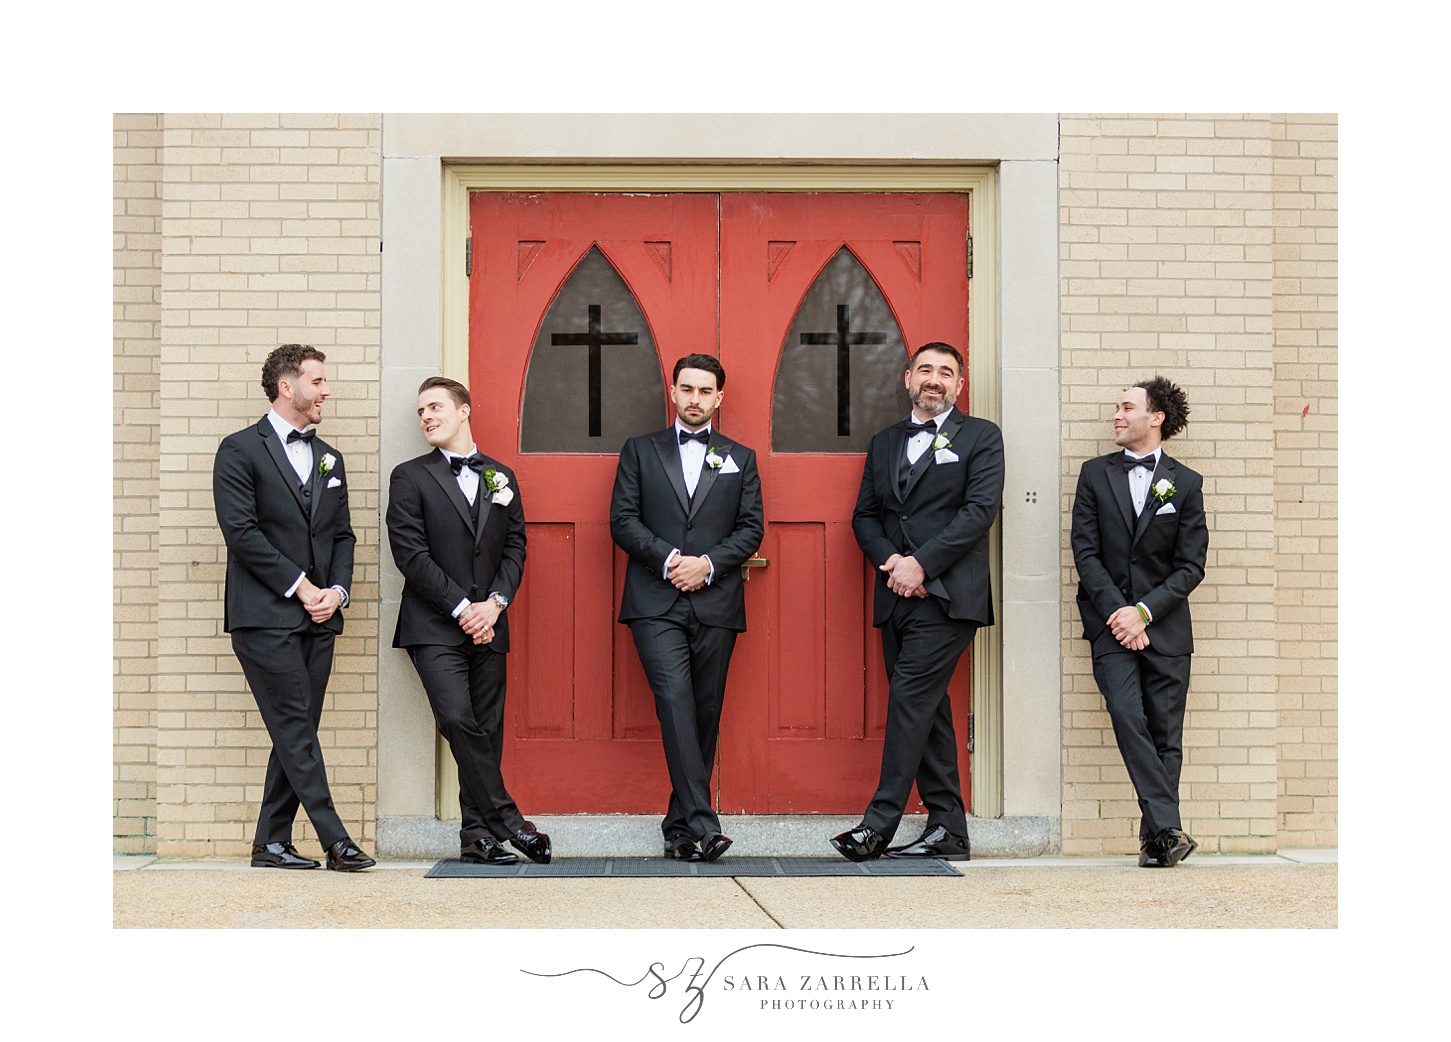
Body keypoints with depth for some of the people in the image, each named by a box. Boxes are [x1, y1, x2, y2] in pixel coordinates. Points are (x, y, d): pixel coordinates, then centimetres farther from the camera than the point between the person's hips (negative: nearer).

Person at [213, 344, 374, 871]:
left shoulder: (329, 458, 19)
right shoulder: (240, 450, -2)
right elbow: (241, 531, -11)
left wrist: (337, 590, 0)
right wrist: (299, 586, -11)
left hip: (319, 617, 7)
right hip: (265, 615, -6)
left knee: (296, 733, 6)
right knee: (296, 730, -7)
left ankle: (272, 842, 12)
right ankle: (334, 840, -7)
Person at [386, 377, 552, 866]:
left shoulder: (501, 477, 16)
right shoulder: (410, 477, 4)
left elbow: (515, 547, 11)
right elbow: (411, 553, -5)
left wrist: (495, 603, -6)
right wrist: (461, 608, -10)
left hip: (488, 625, 4)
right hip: (434, 627, -3)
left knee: (486, 729, 3)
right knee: (457, 719, -18)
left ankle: (477, 834, 9)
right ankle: (506, 818, -11)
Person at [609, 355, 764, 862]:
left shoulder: (740, 458, 16)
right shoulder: (640, 450, 13)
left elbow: (751, 528, 8)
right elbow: (622, 520, 5)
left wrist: (708, 563, -8)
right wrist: (668, 558, -10)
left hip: (716, 604, 2)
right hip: (655, 604, -2)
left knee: (704, 714, 2)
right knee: (676, 704, -17)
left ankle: (680, 827, 12)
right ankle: (701, 824, -20)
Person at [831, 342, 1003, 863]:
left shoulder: (981, 437, 4)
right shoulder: (884, 442, 19)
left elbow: (979, 510, -8)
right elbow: (865, 516, 15)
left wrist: (921, 564, -15)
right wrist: (890, 560, -5)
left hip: (948, 594, -6)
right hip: (897, 596, 6)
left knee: (909, 699, -13)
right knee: (926, 708, 7)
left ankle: (880, 824, -11)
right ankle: (948, 829, 11)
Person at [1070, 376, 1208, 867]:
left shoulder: (1186, 483, 6)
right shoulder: (1095, 474, 9)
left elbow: (1191, 565, 1)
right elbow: (1086, 552, 2)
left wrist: (1143, 611, -11)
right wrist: (1117, 612, -9)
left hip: (1165, 624, 0)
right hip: (1111, 623, 0)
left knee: (1165, 735, 1)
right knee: (1128, 718, -18)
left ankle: (1155, 837, 8)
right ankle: (1169, 828, -17)